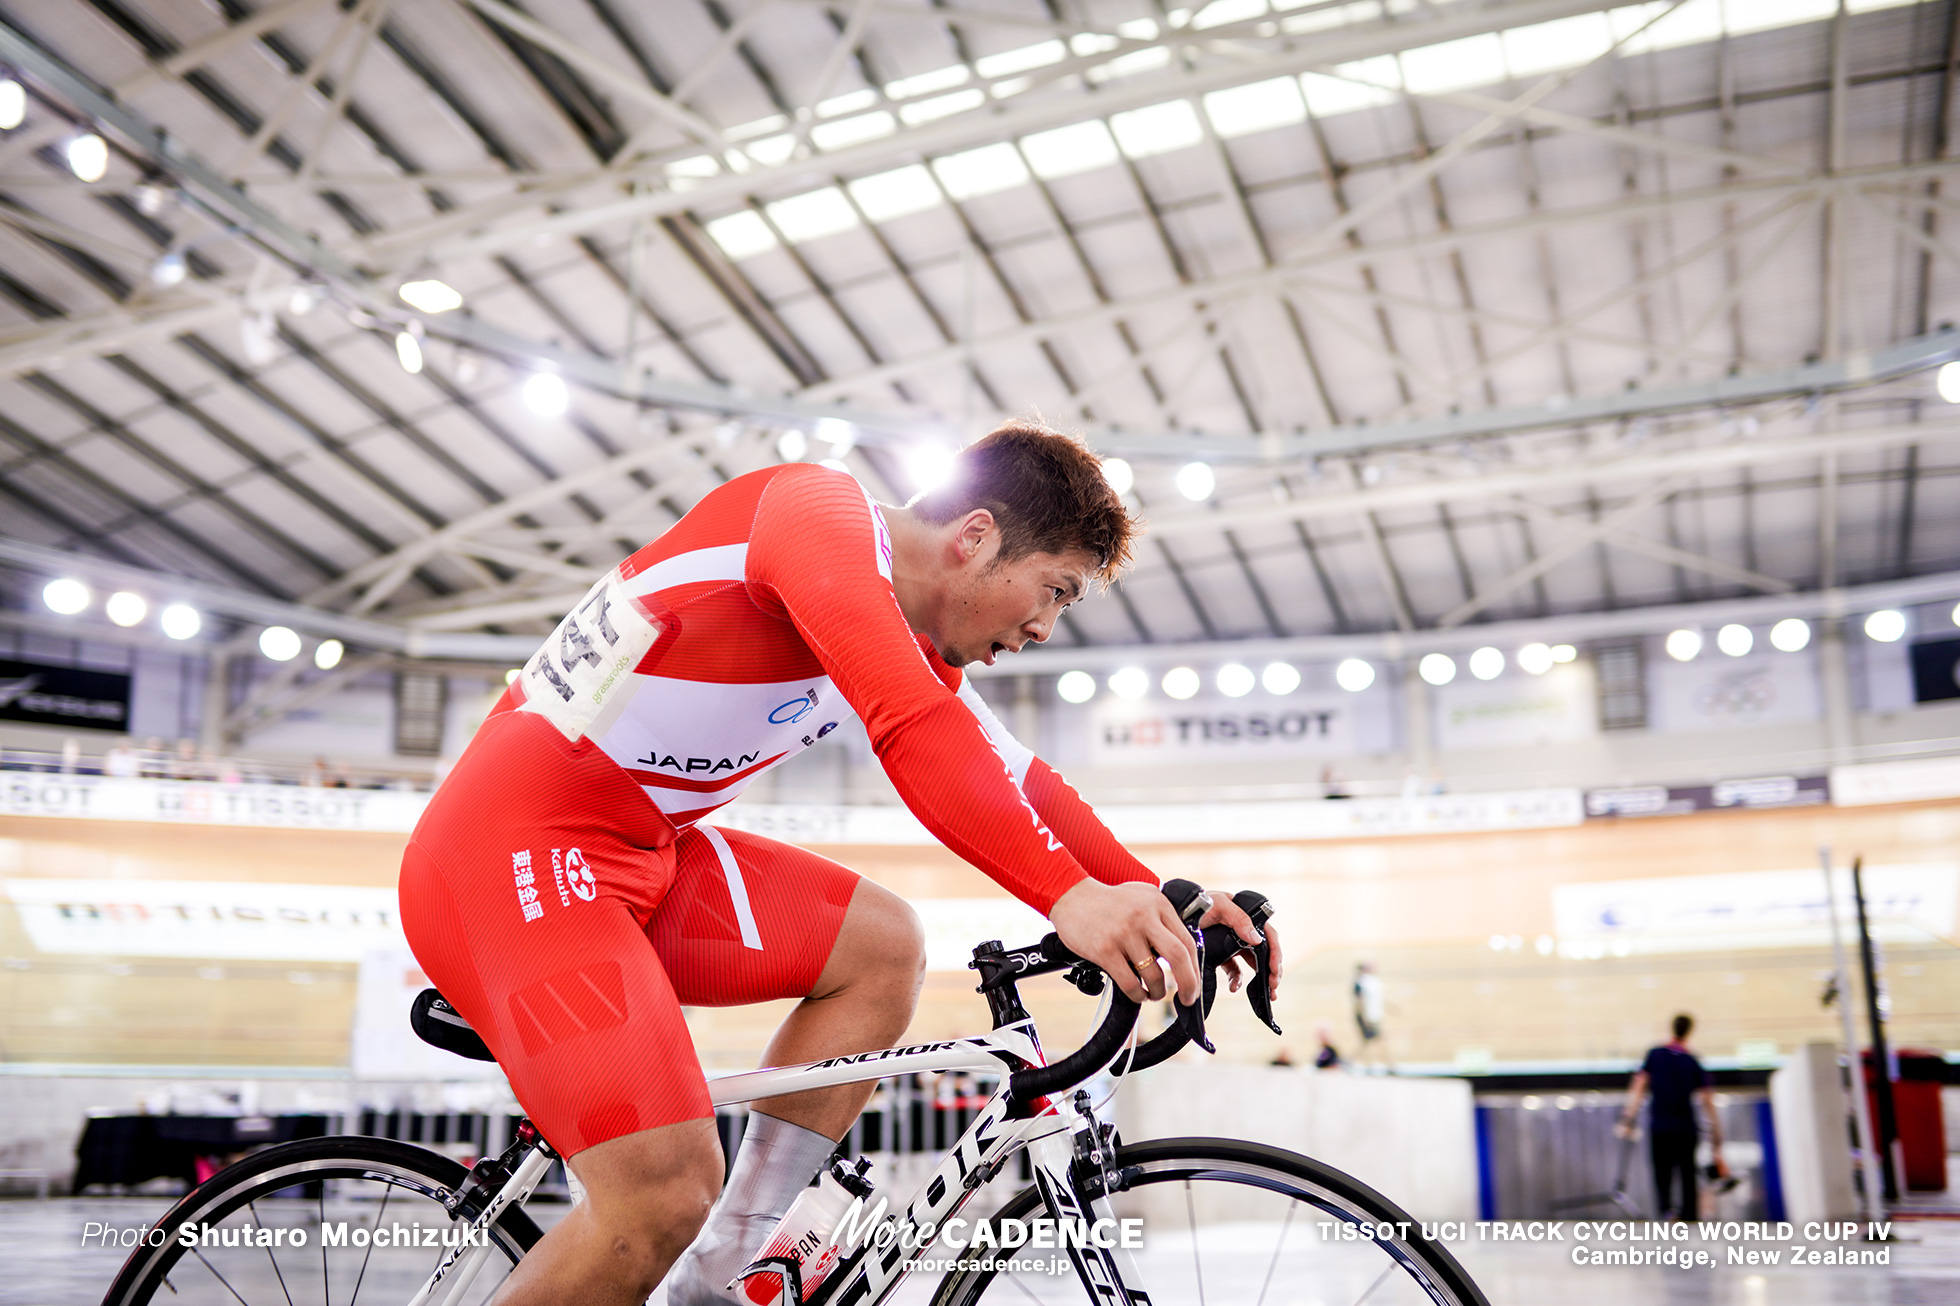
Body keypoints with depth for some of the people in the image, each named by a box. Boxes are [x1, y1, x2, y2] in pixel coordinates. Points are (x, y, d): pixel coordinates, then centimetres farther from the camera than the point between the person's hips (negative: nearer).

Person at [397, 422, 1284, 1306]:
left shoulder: (913, 645, 12)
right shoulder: (821, 506, -17)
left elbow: (1018, 778, 14)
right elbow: (911, 729, -32)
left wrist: (1156, 898, 4)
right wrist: (1068, 894, -36)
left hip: (634, 853, 10)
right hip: (513, 848, -10)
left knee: (881, 947, 6)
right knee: (667, 1193, -20)